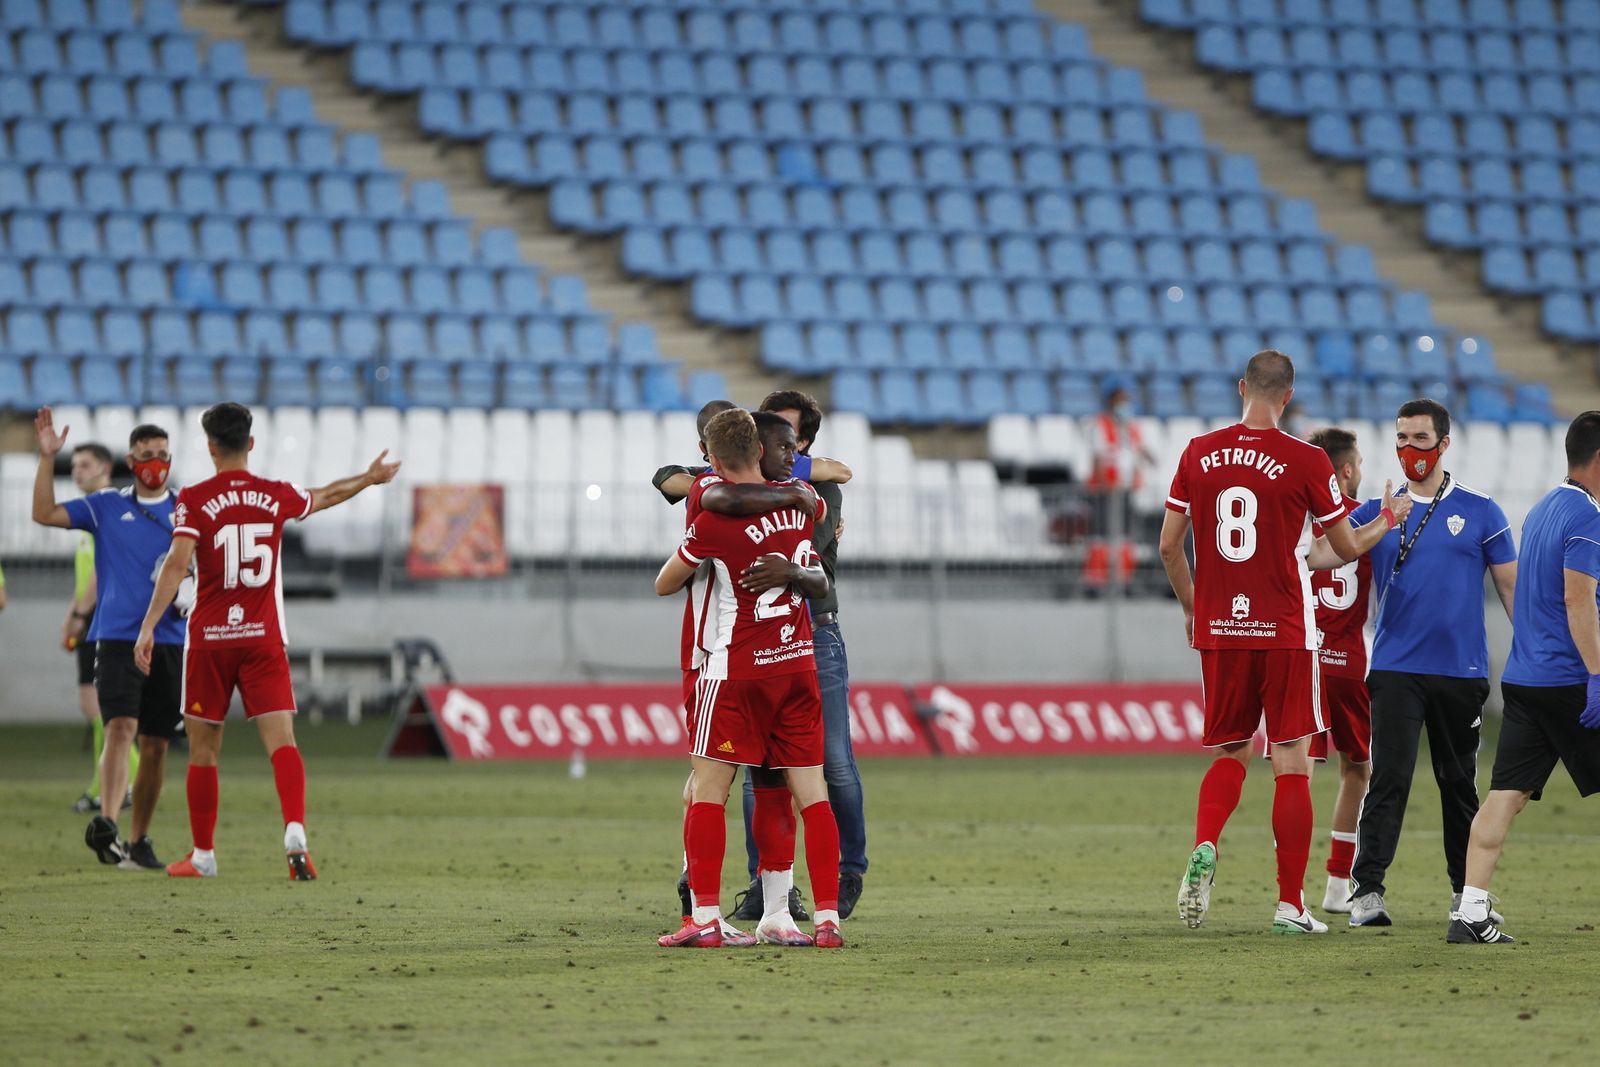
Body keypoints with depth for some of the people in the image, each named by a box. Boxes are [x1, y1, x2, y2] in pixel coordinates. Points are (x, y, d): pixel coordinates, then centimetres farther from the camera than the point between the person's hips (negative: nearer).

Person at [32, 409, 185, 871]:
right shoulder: (106, 507, 7)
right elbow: (45, 514, 0)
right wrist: (47, 458, -8)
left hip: (170, 642, 2)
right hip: (116, 638, -2)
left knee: (155, 745, 5)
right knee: (120, 728, -21)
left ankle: (138, 841, 16)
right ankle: (106, 824, -35)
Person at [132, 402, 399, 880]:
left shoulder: (194, 500, -5)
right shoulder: (277, 495, 5)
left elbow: (177, 562, -17)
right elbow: (324, 497, 25)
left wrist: (148, 626, -19)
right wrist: (370, 478, 44)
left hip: (209, 639, -1)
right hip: (264, 638, 1)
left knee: (202, 749, 10)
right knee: (281, 740, -7)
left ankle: (202, 854, 17)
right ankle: (295, 831, -30)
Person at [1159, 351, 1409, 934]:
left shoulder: (1199, 454, 2)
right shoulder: (1306, 461, -7)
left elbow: (1168, 546, 6)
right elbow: (1347, 547, 3)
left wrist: (1192, 607, 21)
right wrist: (1388, 520, 23)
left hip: (1217, 629, 3)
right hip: (1284, 633, -3)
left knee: (1232, 753, 16)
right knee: (1292, 764, 2)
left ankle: (1203, 847, -11)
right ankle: (1290, 904, 1)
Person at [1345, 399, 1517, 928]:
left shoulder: (1479, 512, 4)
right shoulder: (1376, 512, 6)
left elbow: (1511, 588, 7)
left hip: (1462, 670, 1)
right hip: (1395, 669, -1)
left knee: (1460, 784, 10)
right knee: (1388, 779, -12)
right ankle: (1367, 892, -15)